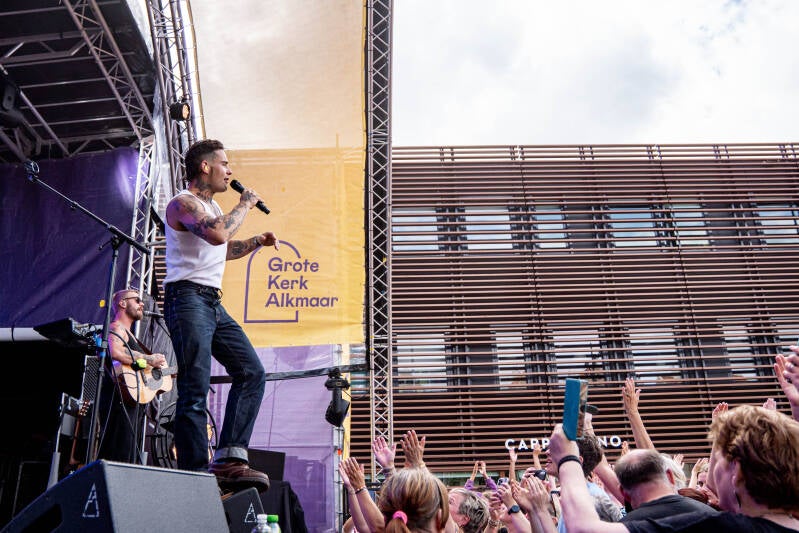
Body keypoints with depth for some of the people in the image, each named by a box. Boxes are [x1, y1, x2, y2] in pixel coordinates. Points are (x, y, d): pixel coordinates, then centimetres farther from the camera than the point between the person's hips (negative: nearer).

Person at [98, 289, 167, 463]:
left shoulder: (130, 335, 27)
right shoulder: (116, 328, -4)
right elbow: (116, 352, -27)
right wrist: (149, 360, -16)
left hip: (136, 403, 10)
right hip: (121, 401, -10)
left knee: (132, 458, 8)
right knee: (120, 457, -15)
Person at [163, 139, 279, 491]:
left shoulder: (212, 206, 23)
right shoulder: (183, 202, -6)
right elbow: (216, 234, -26)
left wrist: (255, 242, 21)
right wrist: (245, 204, -10)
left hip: (213, 303, 9)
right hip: (188, 298, -9)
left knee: (252, 372, 1)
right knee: (195, 391, -10)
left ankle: (229, 459, 0)